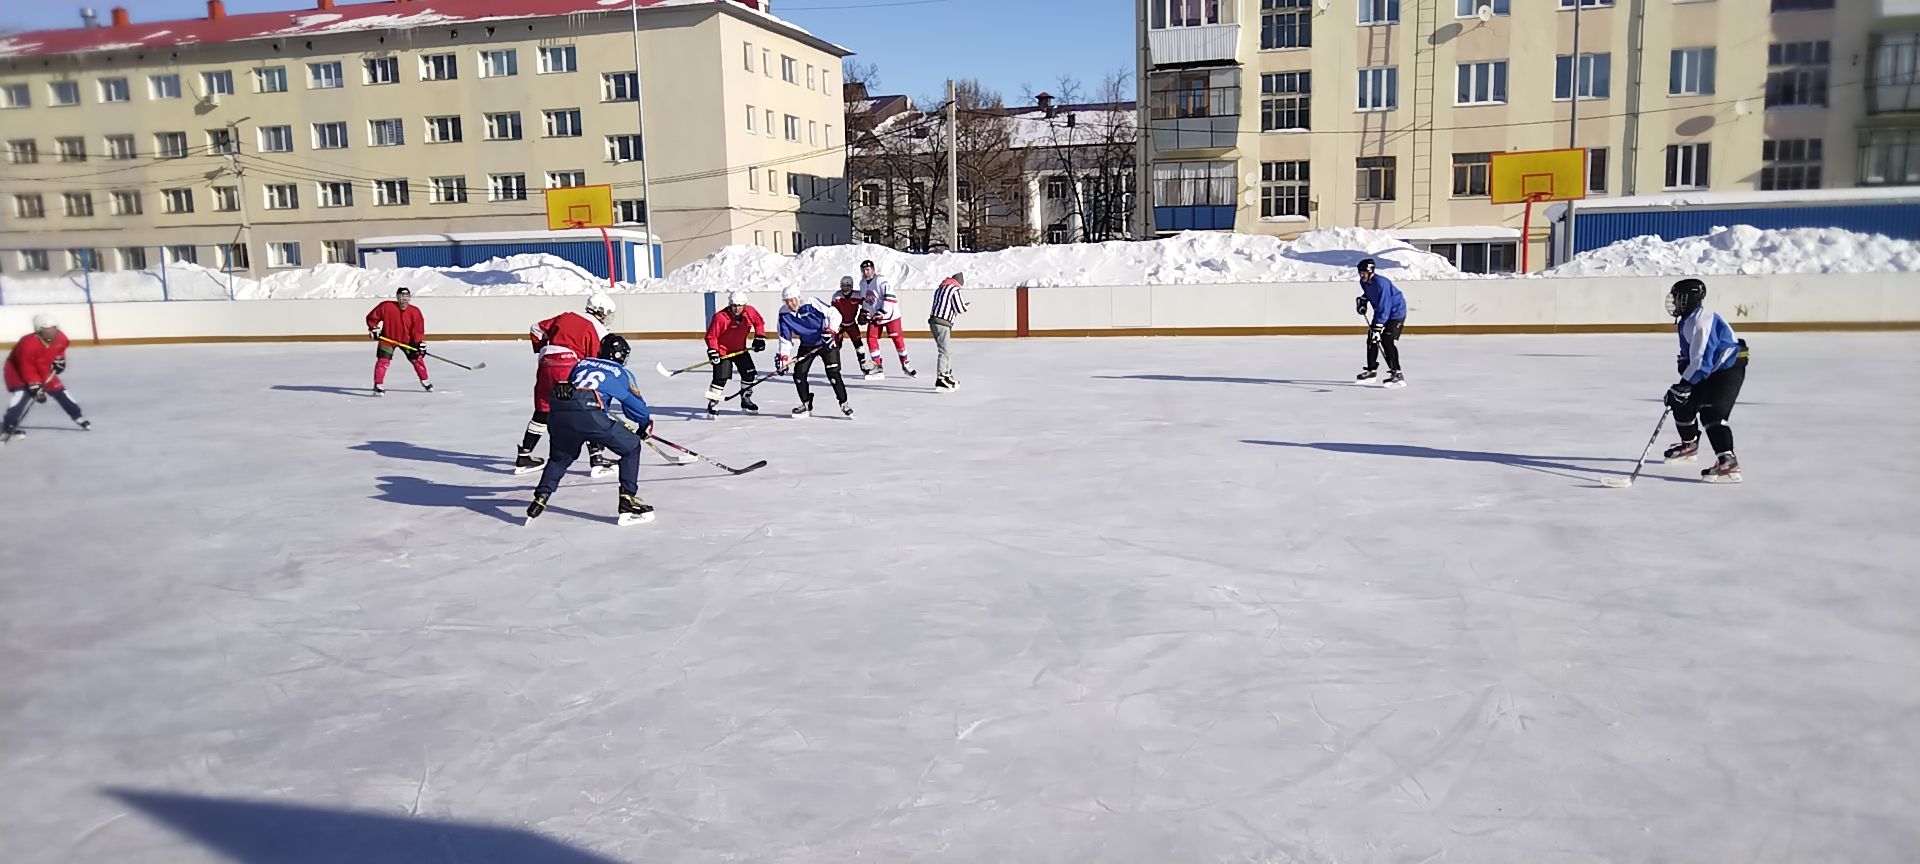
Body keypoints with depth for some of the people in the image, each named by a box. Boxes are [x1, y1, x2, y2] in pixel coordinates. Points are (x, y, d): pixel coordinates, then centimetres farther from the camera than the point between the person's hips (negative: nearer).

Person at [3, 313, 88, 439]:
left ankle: (78, 417, 19)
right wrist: (35, 388, -36)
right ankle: (8, 425, -24)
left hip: (43, 369, 6)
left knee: (59, 389, 5)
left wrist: (59, 361, -1)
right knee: (22, 393, -27)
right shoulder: (28, 344, -40)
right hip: (17, 368, -6)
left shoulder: (60, 338, -19)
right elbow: (27, 370, -34)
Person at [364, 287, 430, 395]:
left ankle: (425, 381, 22)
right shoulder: (386, 306, -18)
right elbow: (372, 317, -6)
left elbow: (418, 329, -10)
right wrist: (373, 329, -16)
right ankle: (378, 384, -3)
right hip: (388, 338, -2)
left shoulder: (415, 312, -13)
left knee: (417, 358, 5)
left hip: (407, 340, 2)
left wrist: (420, 343, -20)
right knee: (383, 361, -11)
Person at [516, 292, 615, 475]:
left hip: (546, 366, 6)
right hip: (568, 369, -6)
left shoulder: (566, 317, 21)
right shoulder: (598, 330, 4)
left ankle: (524, 457, 25)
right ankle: (596, 457, -5)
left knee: (542, 412, 19)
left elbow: (536, 330, 23)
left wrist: (543, 351, 33)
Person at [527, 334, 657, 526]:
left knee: (559, 456, 32)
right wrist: (645, 427, 38)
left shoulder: (581, 363, 31)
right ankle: (628, 501, 6)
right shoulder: (621, 373, 19)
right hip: (587, 415, -5)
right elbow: (636, 405, 19)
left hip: (557, 412, 5)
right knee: (631, 447, 12)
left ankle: (540, 498, 20)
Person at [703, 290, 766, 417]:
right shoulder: (720, 317, -26)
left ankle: (745, 400, 25)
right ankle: (712, 404, -5)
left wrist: (759, 338, 3)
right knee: (720, 377, -14)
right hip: (723, 351, -6)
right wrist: (712, 352, -26)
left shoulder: (750, 312, -13)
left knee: (749, 372, 7)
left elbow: (759, 323, 9)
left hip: (740, 349, 6)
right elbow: (711, 336, -19)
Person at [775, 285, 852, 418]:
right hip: (807, 346, 5)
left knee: (833, 373, -14)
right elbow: (785, 338, -4)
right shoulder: (784, 314, -9)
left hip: (827, 343, -5)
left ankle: (844, 404, -1)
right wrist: (783, 356, -13)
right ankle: (806, 405, 15)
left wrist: (830, 330, -32)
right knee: (799, 373, -2)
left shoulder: (811, 304, -24)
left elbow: (834, 314, -21)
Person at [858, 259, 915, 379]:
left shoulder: (881, 280, -18)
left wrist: (882, 312, -29)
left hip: (890, 314, -6)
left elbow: (890, 297, -25)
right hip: (874, 317, 6)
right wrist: (864, 311, 12)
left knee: (898, 339, -4)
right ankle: (878, 367, 4)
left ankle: (905, 364, 10)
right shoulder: (862, 283, 8)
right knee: (871, 339, -4)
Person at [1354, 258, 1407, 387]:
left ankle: (1397, 374, -20)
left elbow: (1384, 307, -32)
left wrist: (1378, 327, -34)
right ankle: (1371, 370, 24)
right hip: (1381, 312, 9)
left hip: (1395, 312, -9)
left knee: (1387, 341, -20)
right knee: (1371, 339, 9)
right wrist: (1362, 300, 6)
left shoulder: (1381, 283, -30)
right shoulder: (1364, 282, -2)